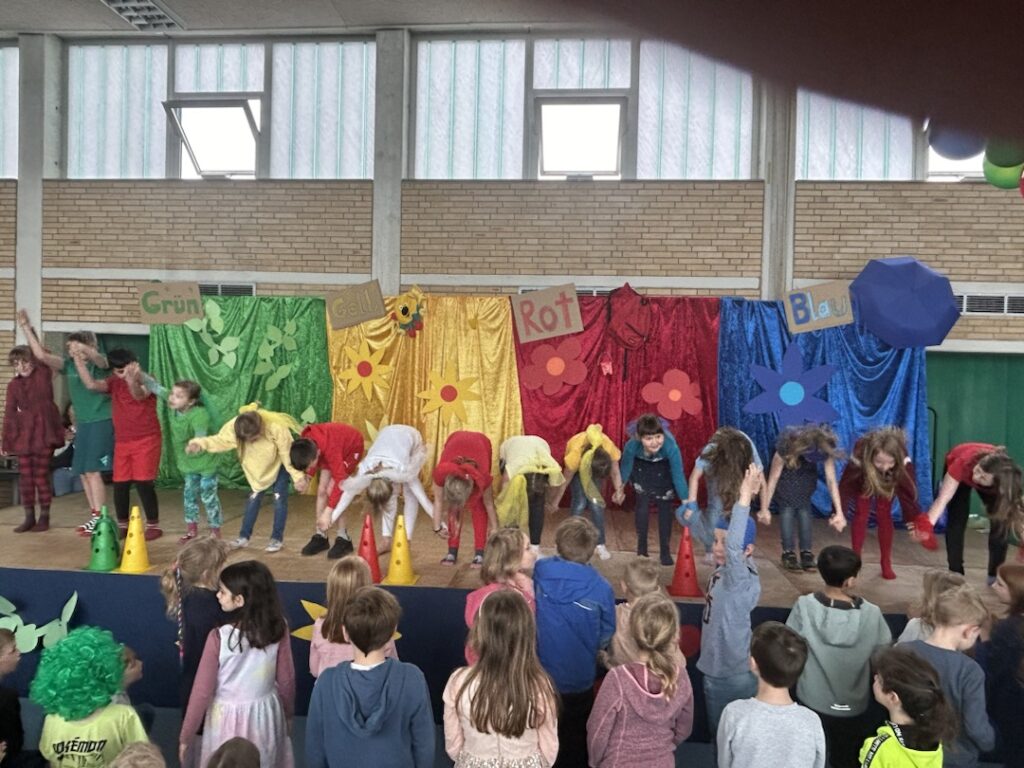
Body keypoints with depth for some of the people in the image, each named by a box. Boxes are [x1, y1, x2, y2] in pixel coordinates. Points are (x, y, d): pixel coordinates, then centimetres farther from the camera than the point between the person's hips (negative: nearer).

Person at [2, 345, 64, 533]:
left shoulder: (44, 374, 0)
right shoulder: (13, 385, 7)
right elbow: (9, 414, 7)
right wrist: (6, 442, 6)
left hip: (43, 431, -3)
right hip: (23, 434, 4)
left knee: (41, 475, -1)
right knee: (25, 476, 5)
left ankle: (44, 517, 10)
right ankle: (29, 517, 16)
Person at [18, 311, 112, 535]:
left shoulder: (98, 362, -8)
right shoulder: (69, 364, 9)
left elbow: (97, 358, -31)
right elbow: (41, 355, 8)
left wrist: (84, 349, -53)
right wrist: (26, 327, 6)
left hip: (101, 422, -7)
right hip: (83, 423, 7)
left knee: (93, 471, -10)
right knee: (83, 473, 9)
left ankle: (99, 518, -6)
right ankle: (94, 516, 17)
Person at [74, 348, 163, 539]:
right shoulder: (114, 382, 5)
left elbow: (139, 395, -32)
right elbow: (91, 384, -10)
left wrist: (132, 380, -54)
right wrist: (79, 362, -17)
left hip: (146, 440, -5)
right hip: (122, 442, 6)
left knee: (143, 482, -8)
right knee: (120, 484, 7)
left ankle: (154, 525, 3)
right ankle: (122, 525, 22)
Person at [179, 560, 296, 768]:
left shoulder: (219, 637, -21)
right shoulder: (278, 629, -13)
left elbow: (202, 691, -13)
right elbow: (286, 680, -3)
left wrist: (186, 736, 1)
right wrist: (288, 714, 14)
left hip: (229, 717, -2)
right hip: (266, 714, 2)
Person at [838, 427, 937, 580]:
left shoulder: (903, 461, -43)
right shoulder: (859, 457, -46)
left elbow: (908, 491, -43)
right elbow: (845, 486, -47)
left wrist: (916, 519, -55)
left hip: (887, 482, 1)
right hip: (863, 481, -1)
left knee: (884, 515, -1)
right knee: (861, 514, -5)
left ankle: (886, 564, 13)